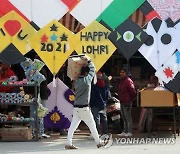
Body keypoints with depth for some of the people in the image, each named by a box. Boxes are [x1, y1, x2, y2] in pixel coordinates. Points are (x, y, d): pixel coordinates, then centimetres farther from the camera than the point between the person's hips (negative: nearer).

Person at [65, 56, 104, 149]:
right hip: (84, 107, -6)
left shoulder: (77, 81, 8)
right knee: (92, 125, 6)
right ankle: (98, 143, 14)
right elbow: (93, 69, 0)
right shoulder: (87, 80, -10)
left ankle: (68, 143, -4)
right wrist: (88, 60, 10)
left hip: (76, 107, 6)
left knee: (73, 125, 3)